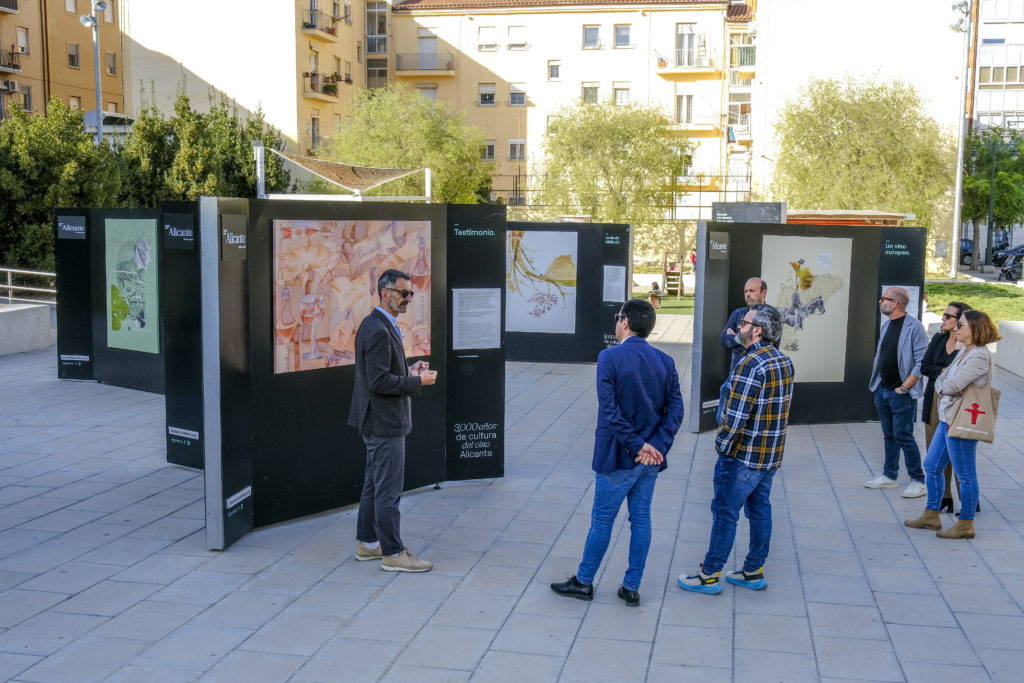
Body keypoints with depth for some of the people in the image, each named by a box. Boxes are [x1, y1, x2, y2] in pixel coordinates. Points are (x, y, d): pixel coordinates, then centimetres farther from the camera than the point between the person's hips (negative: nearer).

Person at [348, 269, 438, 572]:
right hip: (384, 422, -11)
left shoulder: (379, 325, 13)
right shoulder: (378, 330, -21)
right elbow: (379, 381, -24)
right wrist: (418, 381, -17)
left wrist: (408, 370, 7)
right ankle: (393, 553, 5)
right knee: (388, 490, -3)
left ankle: (368, 543, 28)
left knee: (374, 485, 18)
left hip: (377, 421, 11)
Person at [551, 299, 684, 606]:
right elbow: (675, 410, -4)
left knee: (602, 519, 7)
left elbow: (609, 410, -21)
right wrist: (656, 446, -10)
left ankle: (584, 581, 21)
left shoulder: (609, 358, -14)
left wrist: (636, 445, -16)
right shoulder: (665, 361, 2)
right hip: (651, 458, 5)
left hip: (619, 456, -5)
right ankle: (632, 587, 20)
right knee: (641, 519, 13)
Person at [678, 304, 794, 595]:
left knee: (725, 513, 2)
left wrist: (723, 445, -10)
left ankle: (709, 576, 11)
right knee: (760, 510, 16)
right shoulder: (784, 361, 5)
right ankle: (754, 572, 27)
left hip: (744, 456, -8)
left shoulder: (751, 364, -22)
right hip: (772, 455, 8)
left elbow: (735, 417, -24)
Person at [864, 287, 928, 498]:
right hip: (882, 391, 8)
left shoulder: (914, 327, -15)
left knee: (903, 436, -5)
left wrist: (904, 387, -17)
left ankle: (918, 481, 5)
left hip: (902, 394, -8)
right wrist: (877, 384, 12)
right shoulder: (886, 325, 10)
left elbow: (921, 363, -17)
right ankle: (889, 476, 26)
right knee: (888, 435, 15)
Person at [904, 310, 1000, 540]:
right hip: (947, 419, 10)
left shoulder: (980, 356, -18)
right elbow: (941, 381, 14)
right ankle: (931, 515, 27)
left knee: (965, 475, 0)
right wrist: (944, 384, -7)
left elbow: (952, 385, -22)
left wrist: (943, 384, -2)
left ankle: (965, 525, 11)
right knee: (932, 466, 16)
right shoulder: (964, 352, 13)